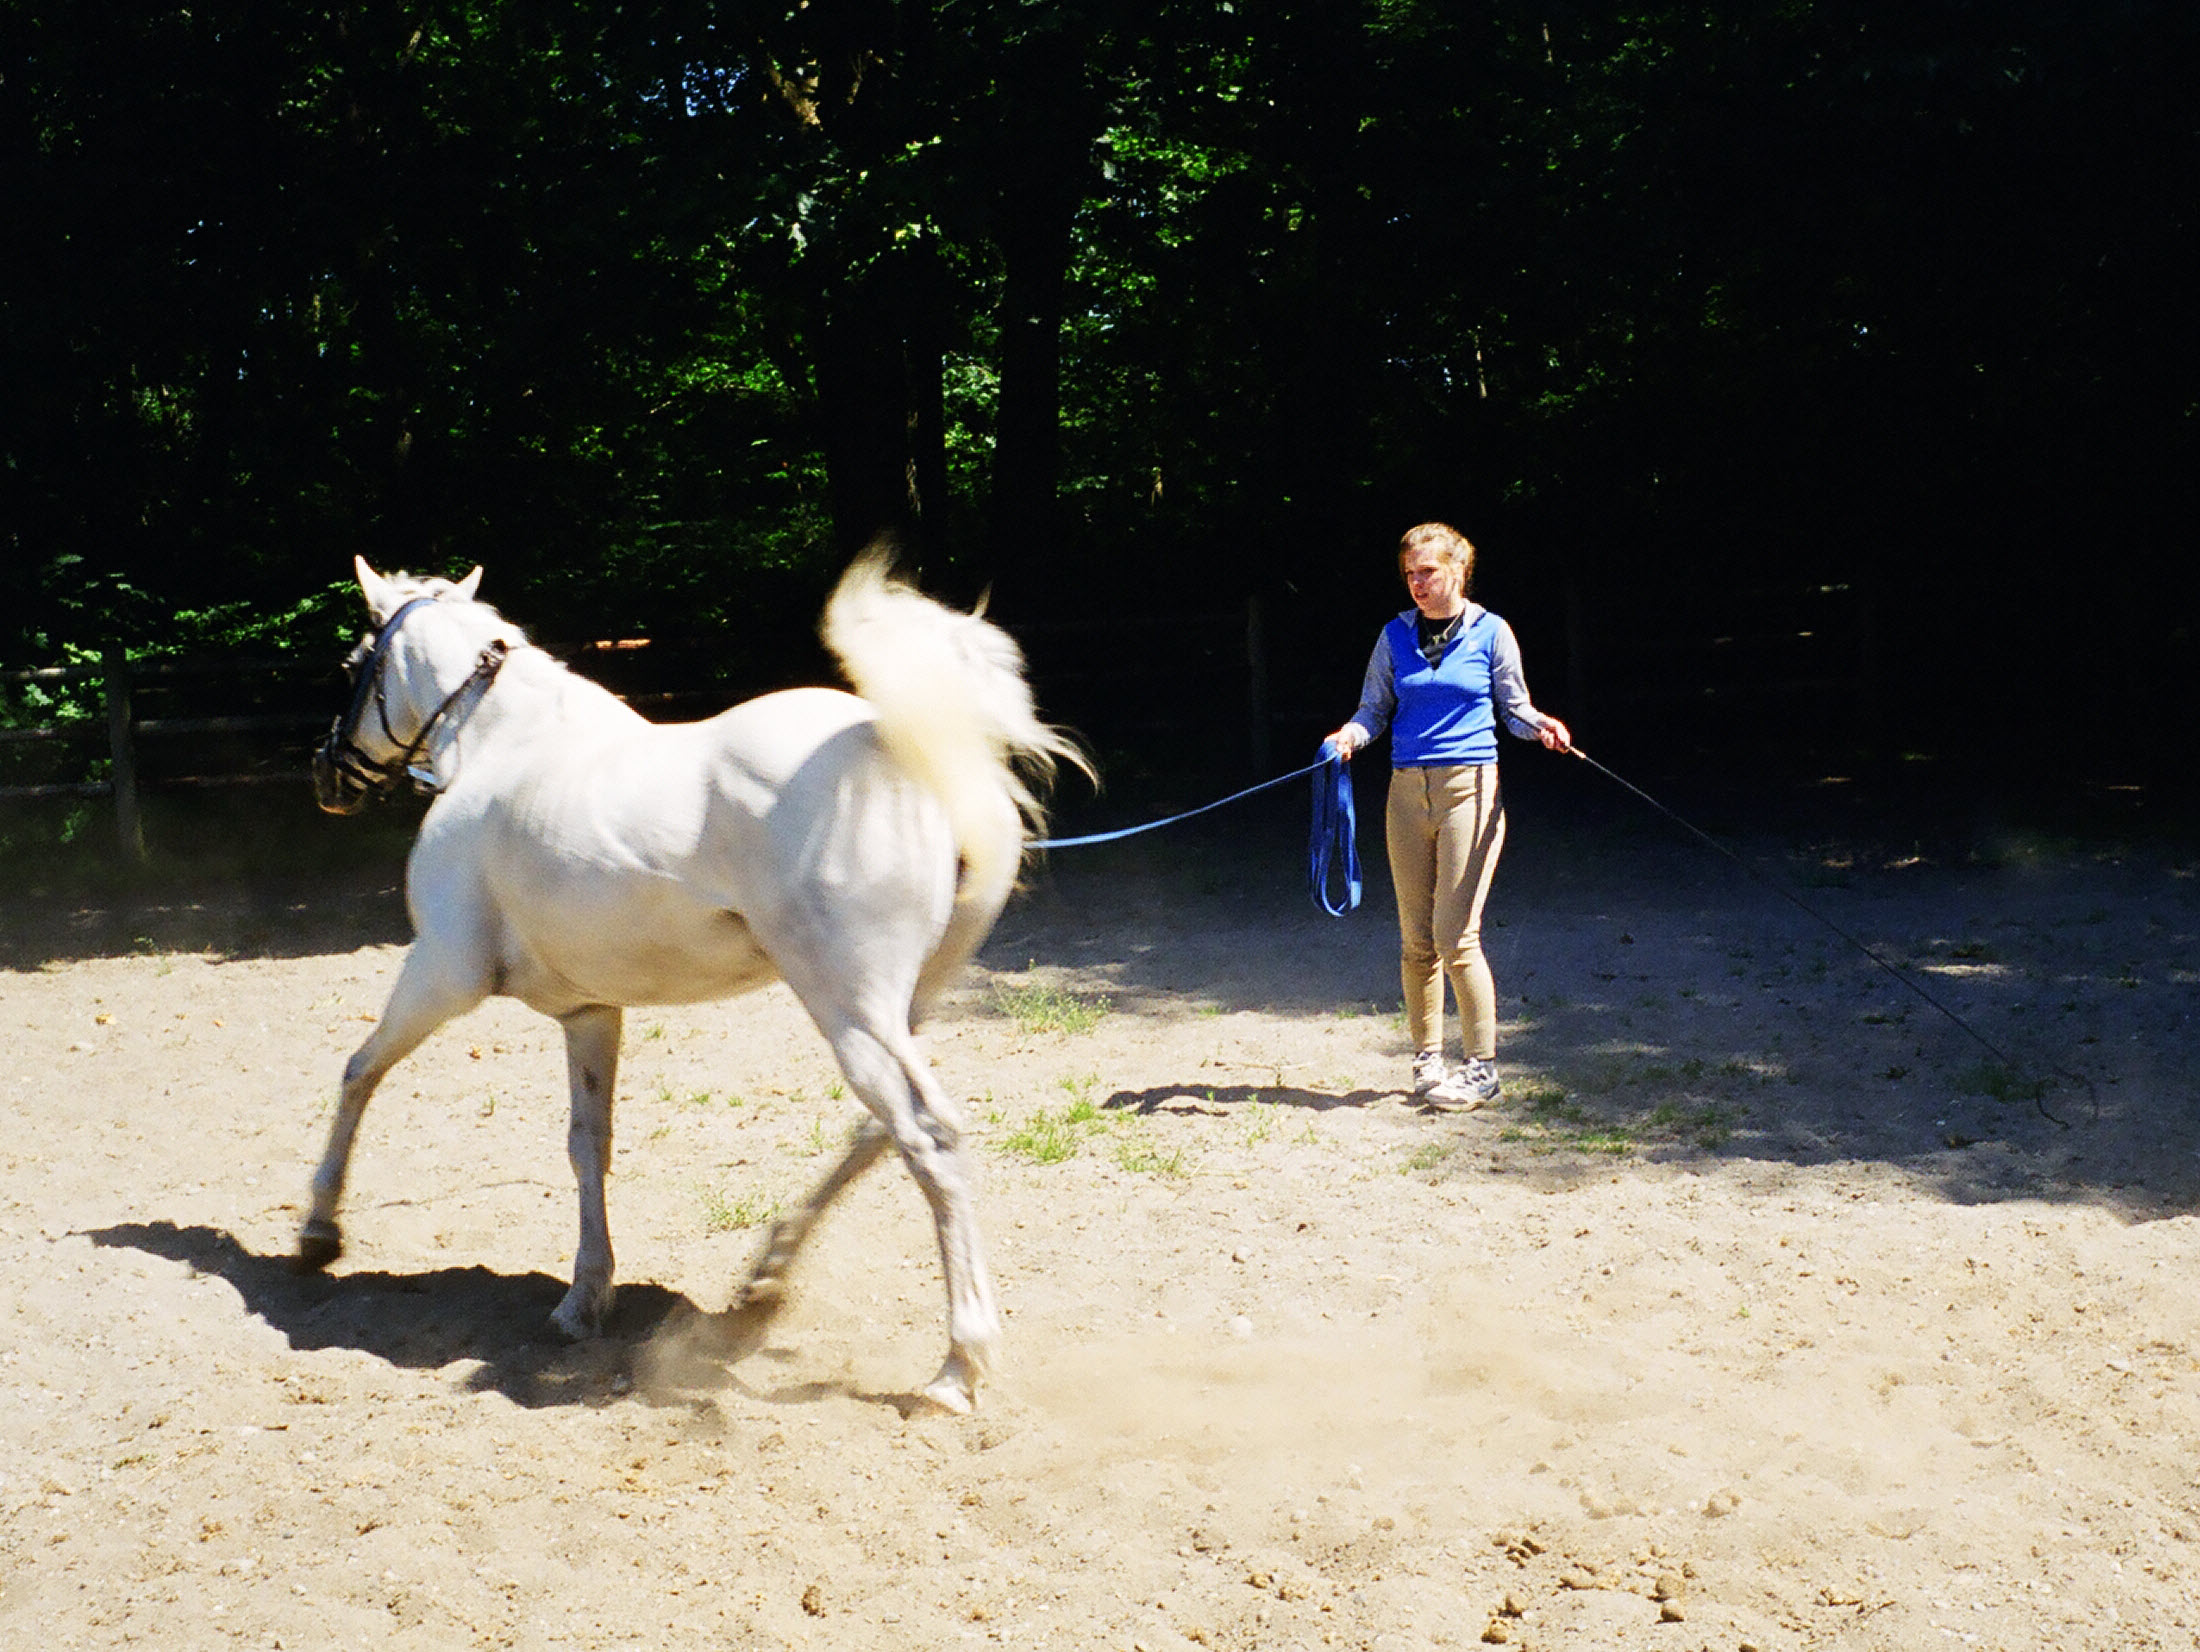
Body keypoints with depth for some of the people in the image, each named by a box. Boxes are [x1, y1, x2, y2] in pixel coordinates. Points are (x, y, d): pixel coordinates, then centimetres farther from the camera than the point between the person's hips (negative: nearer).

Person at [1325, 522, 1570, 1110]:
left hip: (1470, 788, -4)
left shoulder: (1490, 632, 2)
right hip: (1408, 791, 4)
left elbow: (1513, 707, 8)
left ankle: (1482, 1068, 1)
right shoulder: (1396, 637, 9)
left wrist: (1541, 726, -13)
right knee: (1415, 939, 6)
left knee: (1456, 934, -9)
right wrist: (1352, 734, -9)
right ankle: (1427, 1060, 18)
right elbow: (1374, 707, 12)